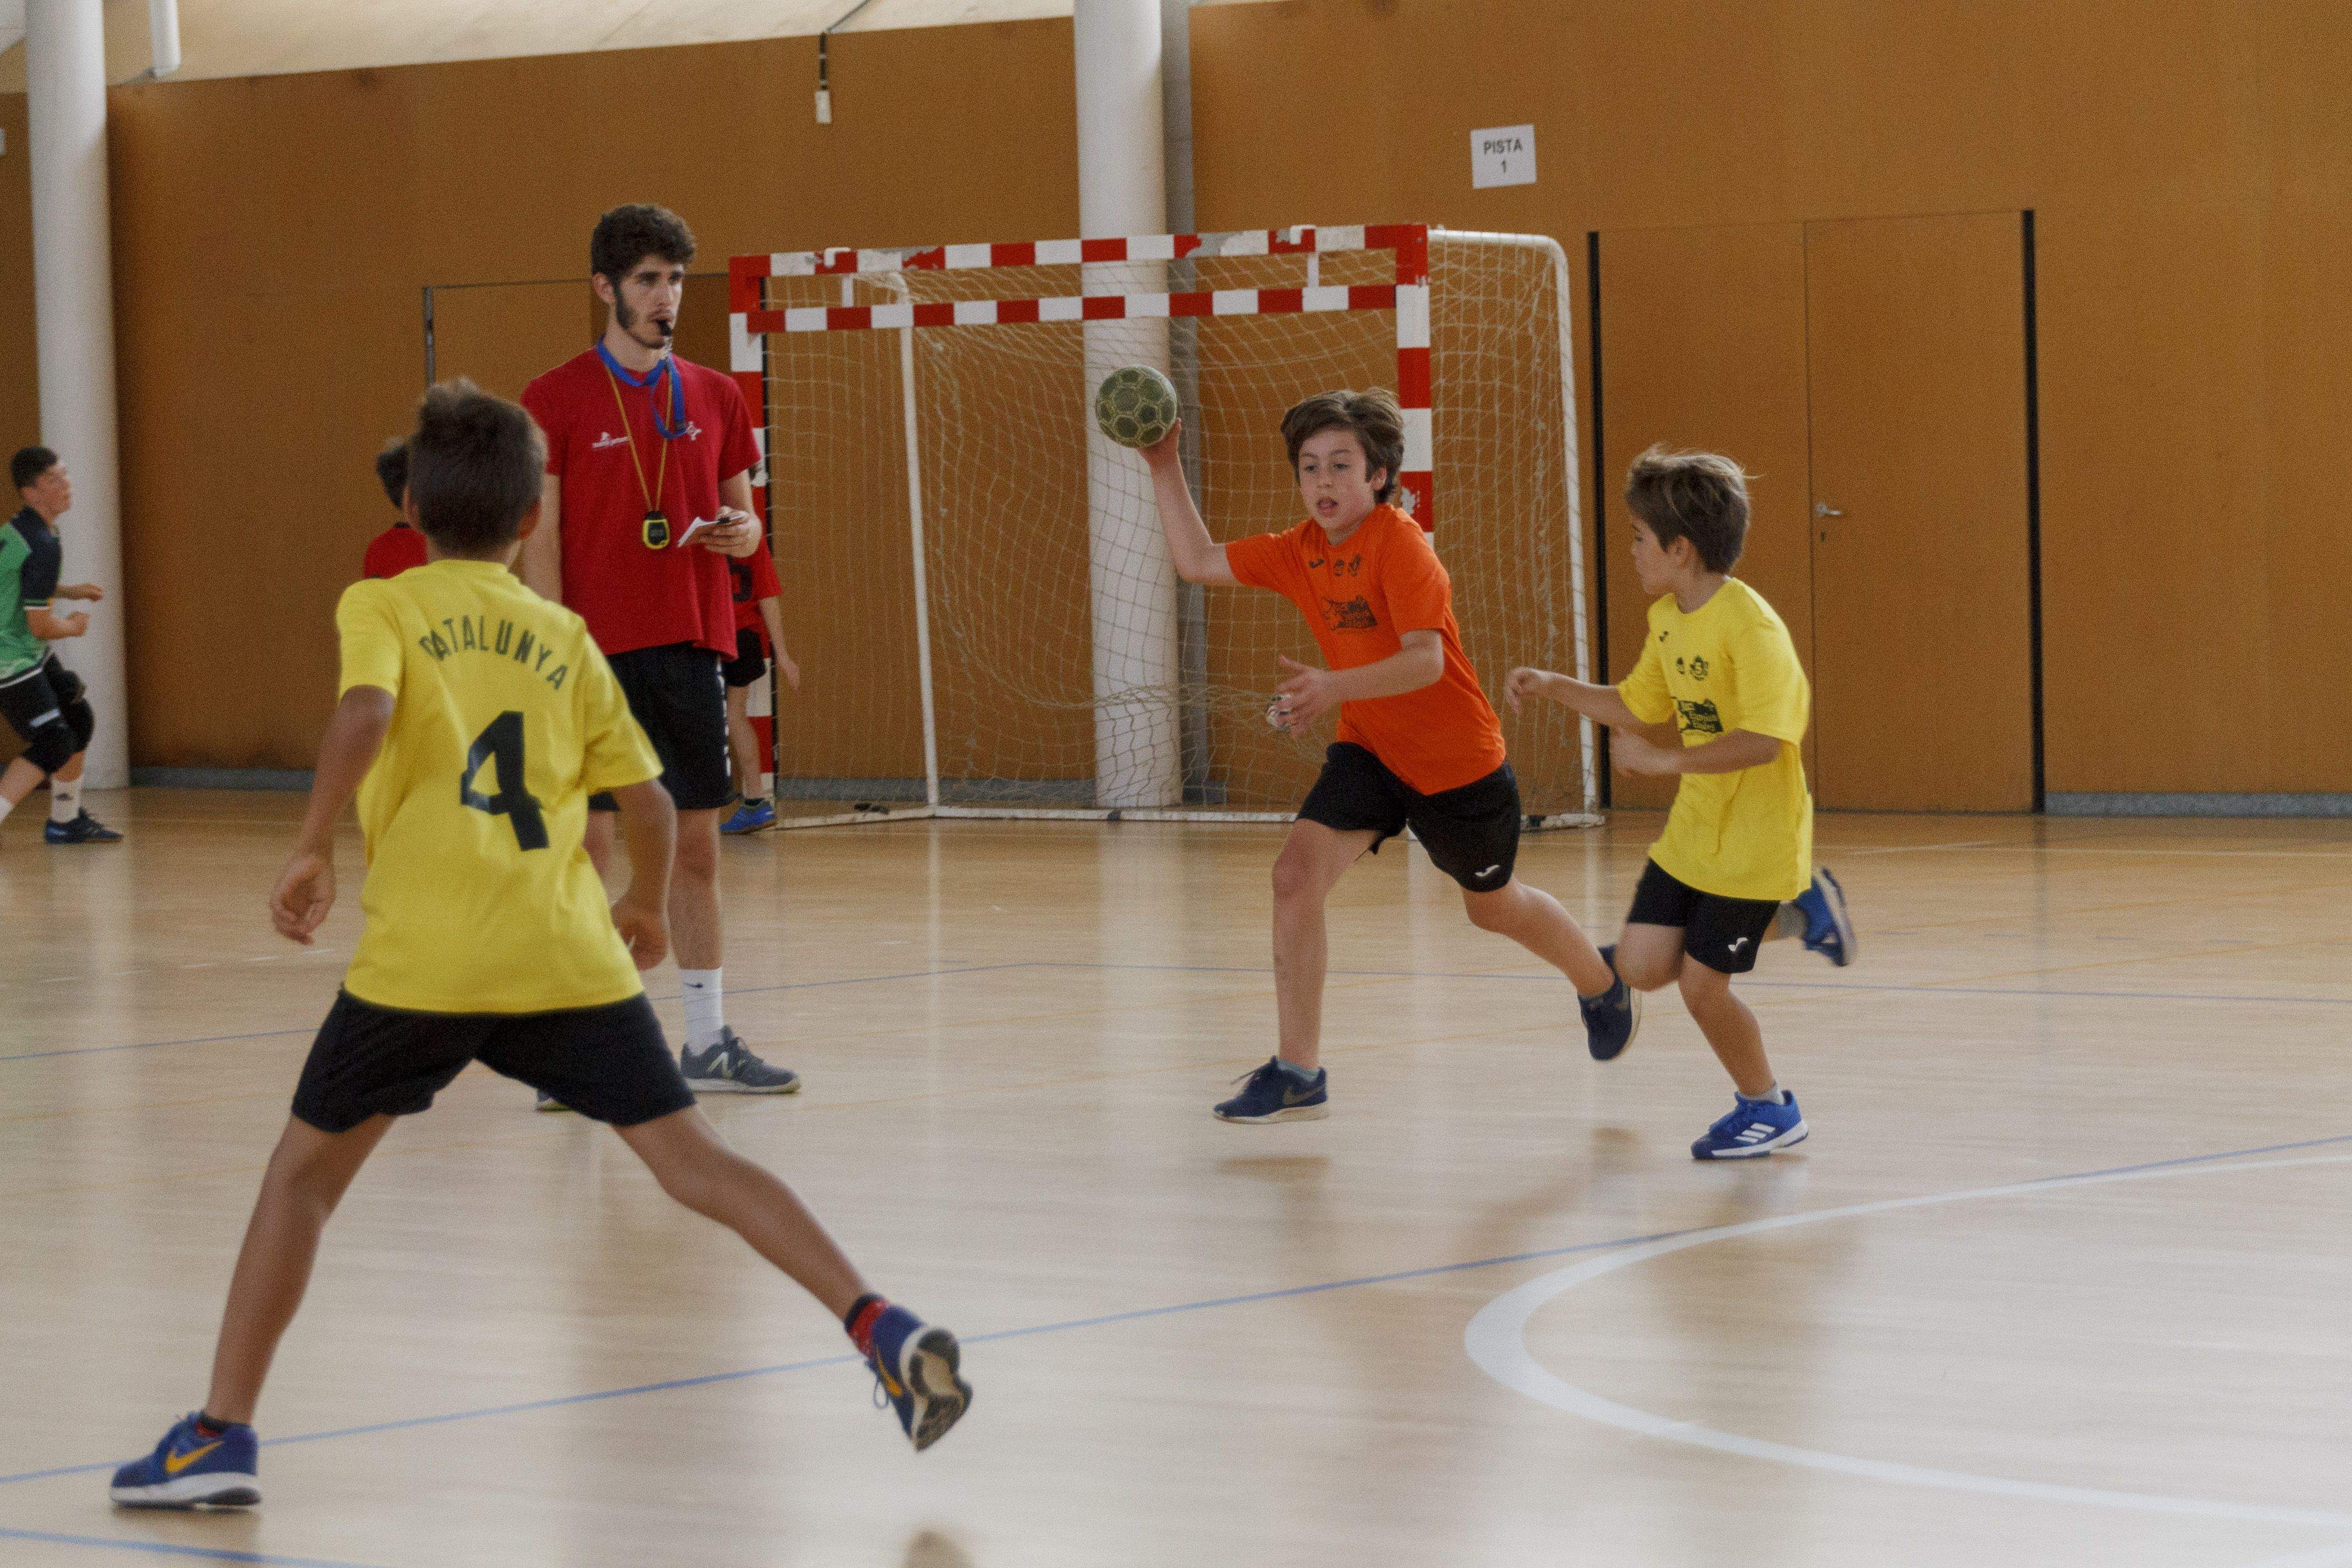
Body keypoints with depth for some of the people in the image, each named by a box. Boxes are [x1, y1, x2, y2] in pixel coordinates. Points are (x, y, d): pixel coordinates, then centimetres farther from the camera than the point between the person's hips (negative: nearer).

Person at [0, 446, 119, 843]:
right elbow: (42, 626, -22)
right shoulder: (43, 547, -24)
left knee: (79, 721, 18)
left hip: (32, 653, 10)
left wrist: (71, 591, 17)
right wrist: (74, 626, -1)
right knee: (54, 745, -12)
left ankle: (65, 821, 29)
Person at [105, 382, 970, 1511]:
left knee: (305, 1171, 11)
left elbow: (365, 714, -15)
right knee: (692, 1161, 4)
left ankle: (221, 1436, 10)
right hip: (567, 954, 2)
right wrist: (649, 903, 34)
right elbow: (648, 799, 16)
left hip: (423, 955, -2)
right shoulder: (567, 638, 17)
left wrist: (312, 851, -10)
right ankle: (881, 1329, -10)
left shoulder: (383, 606, 7)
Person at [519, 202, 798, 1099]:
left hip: (692, 647, 5)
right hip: (601, 653, -5)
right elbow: (540, 543, -5)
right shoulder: (557, 401, -3)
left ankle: (707, 1042, 15)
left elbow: (743, 519, 18)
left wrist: (740, 534, -6)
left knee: (697, 844, 8)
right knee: (588, 844, -5)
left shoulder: (715, 398, 11)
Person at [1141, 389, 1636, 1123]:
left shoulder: (1399, 545, -24)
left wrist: (1334, 688, -45)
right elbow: (1198, 561, 3)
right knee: (1296, 873, -16)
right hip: (1369, 751, 5)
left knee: (1492, 906, 16)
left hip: (1459, 761, -5)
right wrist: (1165, 468, -5)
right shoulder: (1298, 553, -4)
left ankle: (1600, 980, 50)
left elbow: (1426, 661, -33)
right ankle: (1298, 1074, -10)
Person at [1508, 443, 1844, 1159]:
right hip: (1693, 827, 8)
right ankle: (1789, 909, 21)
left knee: (1701, 983, -4)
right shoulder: (1667, 619, 4)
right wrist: (1553, 687, 7)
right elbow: (1638, 704, 18)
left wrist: (1665, 761, -31)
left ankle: (1768, 1109, 20)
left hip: (1753, 837, -8)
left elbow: (1761, 742, -31)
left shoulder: (1751, 628, -24)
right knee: (1640, 965, 2)